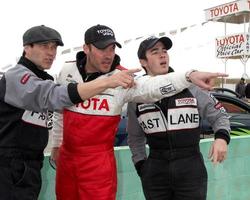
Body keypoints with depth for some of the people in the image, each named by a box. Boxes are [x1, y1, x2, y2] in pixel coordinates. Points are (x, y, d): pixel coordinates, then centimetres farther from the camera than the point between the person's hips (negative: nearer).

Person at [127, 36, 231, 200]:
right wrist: (140, 165, 7)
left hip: (191, 169, -1)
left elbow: (219, 115, 5)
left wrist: (222, 137, -13)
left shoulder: (191, 86, -4)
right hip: (155, 172, 2)